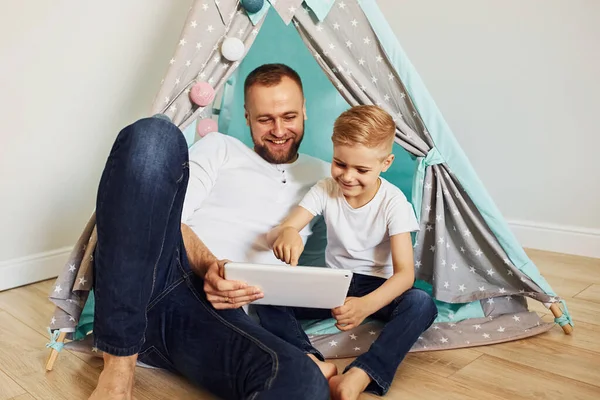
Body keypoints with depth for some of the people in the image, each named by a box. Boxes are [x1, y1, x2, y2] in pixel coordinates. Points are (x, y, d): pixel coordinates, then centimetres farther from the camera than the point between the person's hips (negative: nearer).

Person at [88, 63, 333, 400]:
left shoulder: (324, 176, 25)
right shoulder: (220, 148, 19)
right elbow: (170, 218, 6)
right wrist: (206, 264, -15)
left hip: (215, 307, 0)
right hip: (149, 272, 1)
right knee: (154, 135, -25)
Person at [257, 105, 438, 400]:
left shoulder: (393, 202, -15)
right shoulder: (325, 190, -8)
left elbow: (405, 272, -23)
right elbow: (274, 236, -15)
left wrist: (366, 305, -44)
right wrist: (286, 234, -43)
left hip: (378, 288, -2)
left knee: (421, 303, -34)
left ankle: (361, 375, -44)